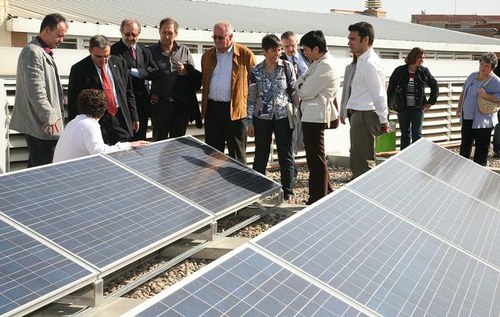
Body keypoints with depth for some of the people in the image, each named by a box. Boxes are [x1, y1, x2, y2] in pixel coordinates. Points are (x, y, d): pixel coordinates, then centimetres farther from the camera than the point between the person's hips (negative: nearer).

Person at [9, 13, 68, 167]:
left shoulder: (44, 52, 17)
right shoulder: (33, 52, -14)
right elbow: (36, 92, -21)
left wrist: (55, 115, 19)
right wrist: (50, 117, -15)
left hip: (43, 124, 10)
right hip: (40, 125, -10)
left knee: (34, 167, 15)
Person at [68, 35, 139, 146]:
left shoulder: (119, 63, 7)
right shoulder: (79, 69, -4)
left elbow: (128, 92, 13)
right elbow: (73, 102, -2)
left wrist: (134, 118, 11)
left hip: (121, 119, 3)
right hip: (97, 120, -3)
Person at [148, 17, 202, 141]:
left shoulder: (184, 51, 11)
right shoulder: (151, 51, 5)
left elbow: (197, 77, 13)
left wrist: (187, 72, -7)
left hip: (182, 107, 2)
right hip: (159, 106, -2)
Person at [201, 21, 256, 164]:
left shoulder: (245, 54, -2)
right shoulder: (207, 55, 12)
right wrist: (204, 107, 14)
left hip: (235, 110, -4)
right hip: (212, 108, 4)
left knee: (237, 154, 4)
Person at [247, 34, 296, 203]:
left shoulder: (287, 66, 0)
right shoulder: (256, 71, 1)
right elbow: (251, 98, 4)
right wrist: (250, 122, 2)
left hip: (283, 116, 0)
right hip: (262, 118, 1)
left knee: (286, 156, 4)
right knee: (260, 156, 9)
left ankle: (288, 193, 14)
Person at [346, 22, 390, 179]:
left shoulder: (369, 63, -18)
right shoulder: (363, 61, 14)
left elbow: (379, 95, -19)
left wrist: (383, 120, -13)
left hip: (365, 117, -11)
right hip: (359, 115, 11)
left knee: (363, 164, -5)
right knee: (357, 162, 19)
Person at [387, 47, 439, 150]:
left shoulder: (424, 71, -1)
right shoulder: (400, 71, -3)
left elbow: (434, 86, 10)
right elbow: (391, 88, 3)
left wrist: (430, 102, 4)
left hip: (418, 108, 0)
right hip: (403, 108, 0)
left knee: (417, 134, -2)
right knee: (405, 134, 7)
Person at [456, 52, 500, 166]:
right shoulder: (473, 75, 7)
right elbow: (464, 92, 17)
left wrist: (487, 95, -28)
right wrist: (459, 107, 16)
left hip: (482, 121, -7)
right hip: (467, 117, 7)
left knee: (481, 148, 3)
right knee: (465, 144, 20)